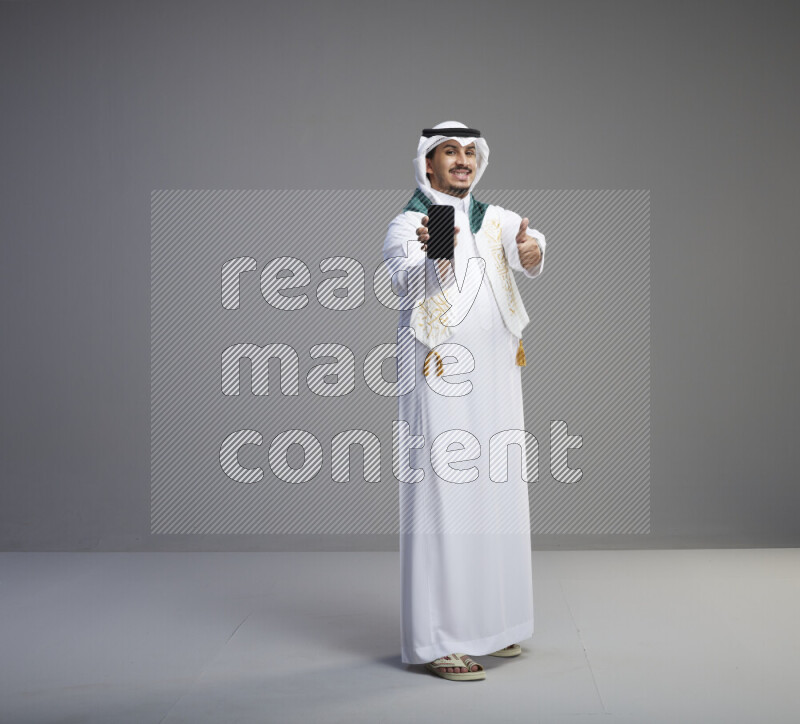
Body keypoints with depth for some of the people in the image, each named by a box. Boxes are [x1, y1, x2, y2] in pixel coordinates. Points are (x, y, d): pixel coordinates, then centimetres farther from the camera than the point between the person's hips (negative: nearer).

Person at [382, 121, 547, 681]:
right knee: (441, 499, -8)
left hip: (496, 380, 6)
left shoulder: (495, 219, 12)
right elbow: (409, 283, -24)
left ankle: (489, 623, 24)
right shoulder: (406, 226, -4)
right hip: (439, 382, -6)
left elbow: (526, 247, -8)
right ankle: (438, 640, -4)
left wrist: (532, 251, -33)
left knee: (499, 496, 11)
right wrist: (432, 253, -46)